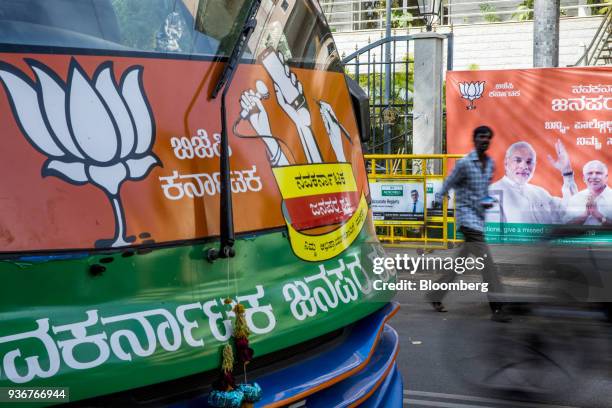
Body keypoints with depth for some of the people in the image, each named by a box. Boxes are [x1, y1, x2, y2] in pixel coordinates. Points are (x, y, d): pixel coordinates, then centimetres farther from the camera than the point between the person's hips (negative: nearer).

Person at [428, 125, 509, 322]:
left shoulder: (490, 164, 10)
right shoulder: (464, 163, -12)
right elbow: (447, 186, -6)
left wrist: (486, 201, 2)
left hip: (479, 216, 8)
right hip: (466, 215, -8)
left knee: (461, 260, 14)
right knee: (486, 259, -15)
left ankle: (435, 295, 27)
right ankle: (496, 308, -14)